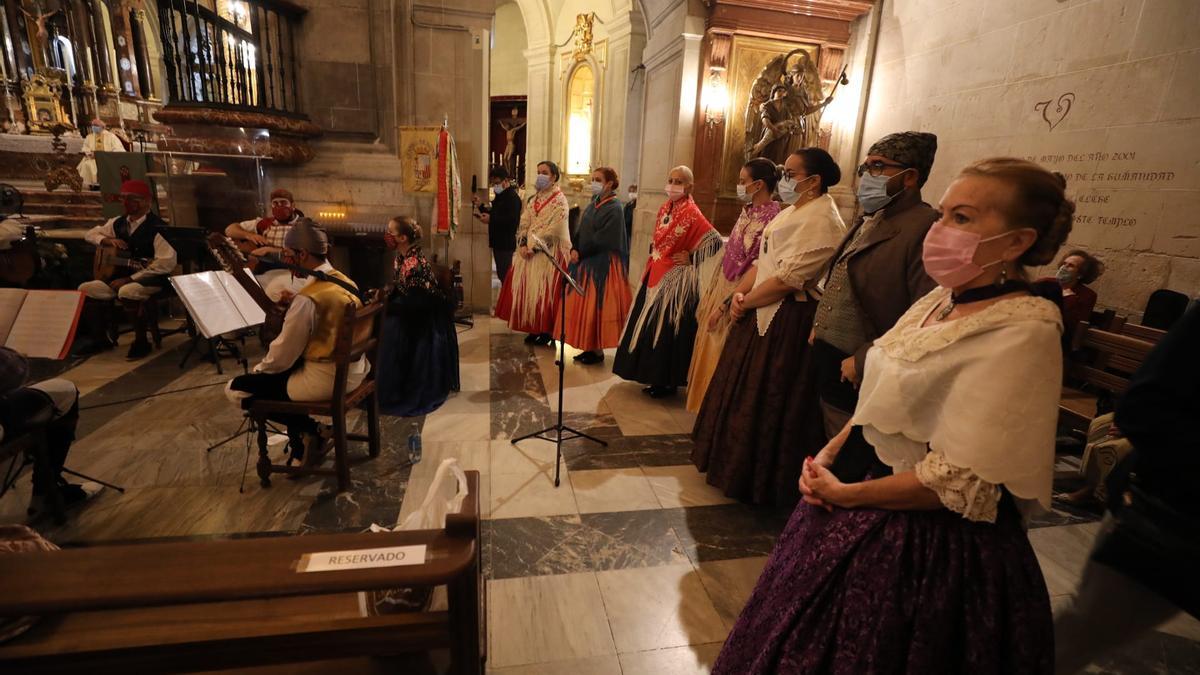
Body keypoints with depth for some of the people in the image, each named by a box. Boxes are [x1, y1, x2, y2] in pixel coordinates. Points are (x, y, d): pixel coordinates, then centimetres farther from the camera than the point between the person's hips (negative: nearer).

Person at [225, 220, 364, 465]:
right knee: (276, 367, 30)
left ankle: (305, 428, 6)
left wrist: (258, 368, 4)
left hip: (327, 380, -9)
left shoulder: (308, 298, -23)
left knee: (235, 388, 5)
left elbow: (282, 357, -15)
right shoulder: (344, 280, 3)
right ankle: (305, 430, 22)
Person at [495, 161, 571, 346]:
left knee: (543, 291, -4)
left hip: (548, 253, -7)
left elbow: (553, 230, -16)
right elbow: (524, 223, 7)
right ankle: (534, 328, 17)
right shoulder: (534, 198, 14)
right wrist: (523, 244, -8)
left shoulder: (560, 200, -7)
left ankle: (546, 331, 8)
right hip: (528, 251, 7)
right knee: (527, 289, 7)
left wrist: (533, 246, -17)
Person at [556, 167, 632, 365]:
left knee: (596, 307, -3)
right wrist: (574, 249, -3)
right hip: (586, 263, 8)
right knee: (584, 306, 11)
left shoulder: (613, 208, -13)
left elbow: (602, 240, -18)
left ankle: (598, 351, 9)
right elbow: (581, 231, 13)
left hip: (602, 265, -8)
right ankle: (590, 347, 21)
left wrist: (580, 254, -11)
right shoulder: (593, 203, 12)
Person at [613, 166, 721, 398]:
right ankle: (655, 376, 28)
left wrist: (692, 260, -15)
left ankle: (668, 381, 12)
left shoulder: (692, 213, -15)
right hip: (656, 277, 8)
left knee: (668, 329, -2)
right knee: (652, 325, 14)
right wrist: (650, 267, 15)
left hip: (676, 281, -8)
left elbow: (715, 241, -20)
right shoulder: (665, 209, 9)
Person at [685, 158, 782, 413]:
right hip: (721, 291, 8)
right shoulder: (747, 211, 7)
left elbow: (759, 268, -21)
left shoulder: (773, 218, -19)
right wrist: (710, 296, 13)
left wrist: (727, 303, -19)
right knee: (709, 354, 18)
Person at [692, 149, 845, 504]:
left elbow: (788, 279, -22)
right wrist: (738, 295, -2)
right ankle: (736, 462, 37)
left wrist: (744, 302, -12)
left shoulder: (821, 219, -16)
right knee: (743, 391, 18)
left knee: (762, 400, 2)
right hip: (761, 314, 10)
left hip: (787, 321, -10)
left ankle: (757, 479, 22)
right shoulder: (792, 211, 15)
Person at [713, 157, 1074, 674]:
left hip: (934, 543, -7)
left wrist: (846, 496, -16)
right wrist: (828, 456, -3)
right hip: (867, 496, 8)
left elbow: (960, 481, -25)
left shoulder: (1022, 334, -25)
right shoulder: (940, 301, 0)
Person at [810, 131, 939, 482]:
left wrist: (864, 361, -21)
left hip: (861, 383, -8)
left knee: (853, 470, 8)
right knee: (832, 460, 23)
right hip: (829, 368, 9)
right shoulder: (865, 221, 12)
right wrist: (819, 327, 10)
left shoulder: (926, 229, -18)